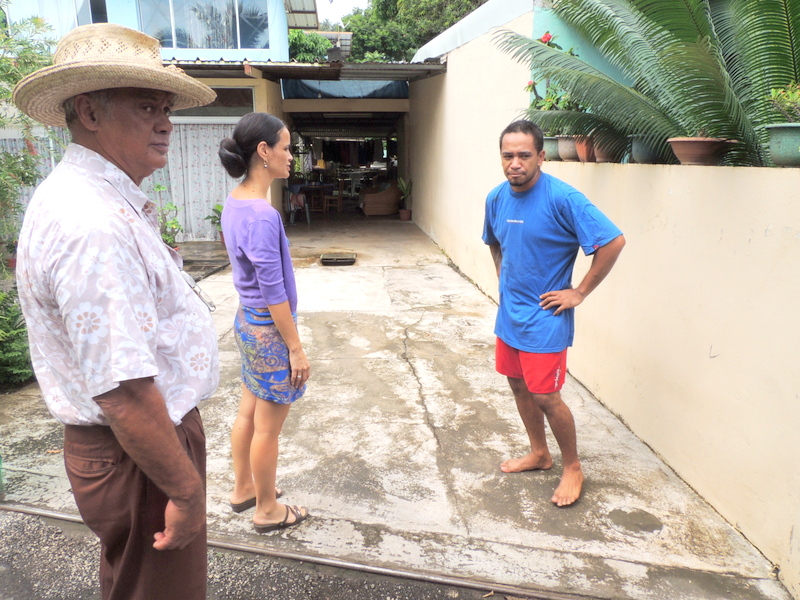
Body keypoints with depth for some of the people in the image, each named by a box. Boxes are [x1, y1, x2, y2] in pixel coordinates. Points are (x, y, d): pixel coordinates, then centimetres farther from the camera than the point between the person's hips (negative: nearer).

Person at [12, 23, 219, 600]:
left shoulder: (97, 200, 7)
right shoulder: (95, 226, -29)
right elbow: (124, 396, -31)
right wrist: (187, 488, -22)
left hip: (122, 443, 10)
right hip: (138, 454, -10)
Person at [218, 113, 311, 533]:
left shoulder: (234, 203, 4)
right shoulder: (263, 215, -25)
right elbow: (273, 291, -23)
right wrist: (296, 348, -15)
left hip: (247, 321, 9)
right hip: (270, 329, -9)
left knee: (248, 413, 22)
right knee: (268, 428, 8)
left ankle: (243, 489, 41)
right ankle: (267, 510, 27)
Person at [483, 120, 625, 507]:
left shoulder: (562, 198, -20)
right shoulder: (497, 198, 1)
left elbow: (613, 241, -21)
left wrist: (580, 292, -17)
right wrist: (503, 278, 12)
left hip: (544, 317, -7)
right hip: (509, 312, 7)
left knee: (545, 396, -2)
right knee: (518, 384, 17)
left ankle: (573, 468, 22)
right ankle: (539, 453, 37)